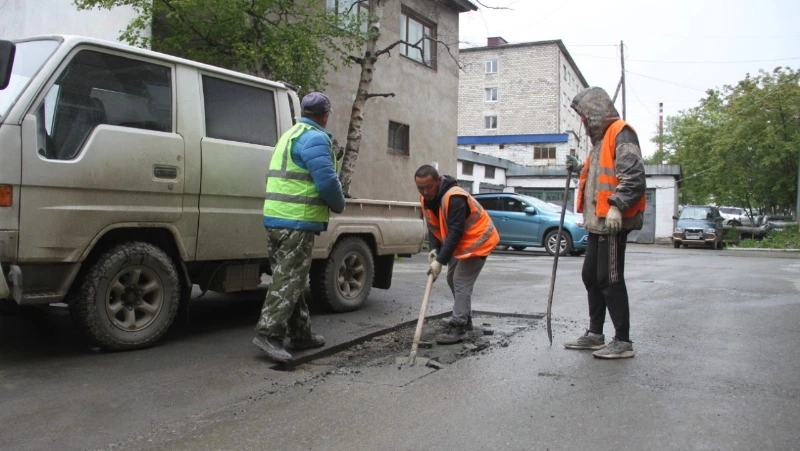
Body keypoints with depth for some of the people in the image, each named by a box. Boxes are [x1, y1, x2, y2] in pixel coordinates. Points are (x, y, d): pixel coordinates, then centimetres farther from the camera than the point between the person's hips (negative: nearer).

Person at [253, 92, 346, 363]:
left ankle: (300, 334, 21)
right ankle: (269, 333, -9)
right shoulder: (315, 138, -10)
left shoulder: (290, 135, 21)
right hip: (298, 221, -9)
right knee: (289, 279, -7)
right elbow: (327, 180, -19)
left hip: (275, 217, 10)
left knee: (289, 277, 13)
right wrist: (339, 204, 0)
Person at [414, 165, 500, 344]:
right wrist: (434, 249, -15)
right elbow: (433, 227, 2)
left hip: (477, 240, -10)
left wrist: (440, 261, -35)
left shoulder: (454, 197, -33)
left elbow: (455, 233, -35)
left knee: (462, 283, -13)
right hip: (459, 242, 10)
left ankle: (458, 328, -10)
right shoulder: (426, 199, -5)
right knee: (453, 279, 17)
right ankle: (464, 318, 31)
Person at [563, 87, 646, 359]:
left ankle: (623, 341, 2)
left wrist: (617, 206, -29)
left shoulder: (621, 133, -9)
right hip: (598, 222, 10)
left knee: (610, 280, -6)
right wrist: (580, 169, 15)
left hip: (612, 222, -10)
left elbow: (634, 175, -21)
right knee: (591, 277, 14)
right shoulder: (602, 137, 21)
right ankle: (595, 334, 24)